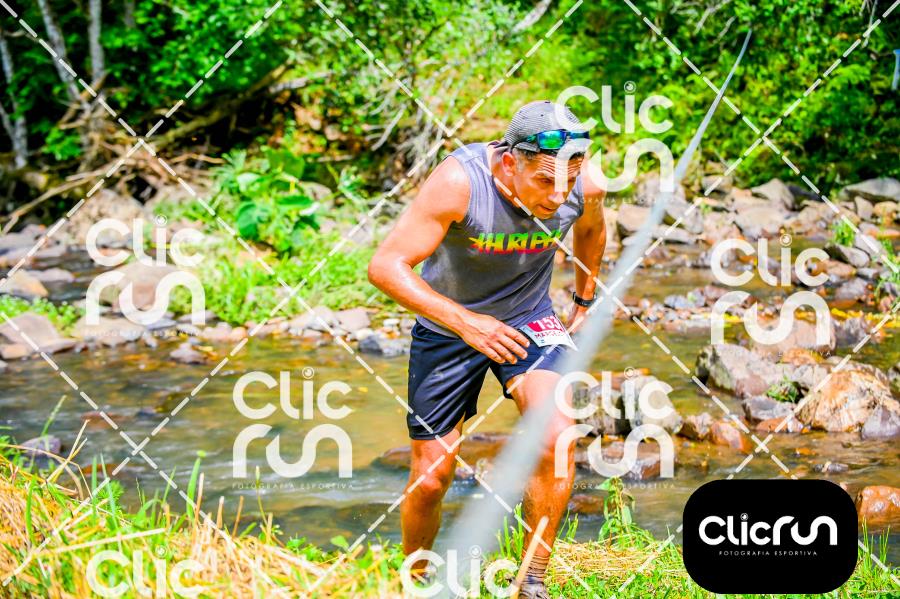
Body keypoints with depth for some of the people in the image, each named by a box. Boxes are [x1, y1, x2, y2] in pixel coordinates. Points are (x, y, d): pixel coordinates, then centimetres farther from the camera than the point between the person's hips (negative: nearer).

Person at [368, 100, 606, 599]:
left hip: (528, 319, 2)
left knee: (556, 436, -25)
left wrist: (584, 304, 16)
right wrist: (466, 323, -42)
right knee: (431, 478, 2)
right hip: (447, 325, -2)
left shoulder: (585, 187, -19)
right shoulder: (458, 181, -32)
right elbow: (386, 267, -34)